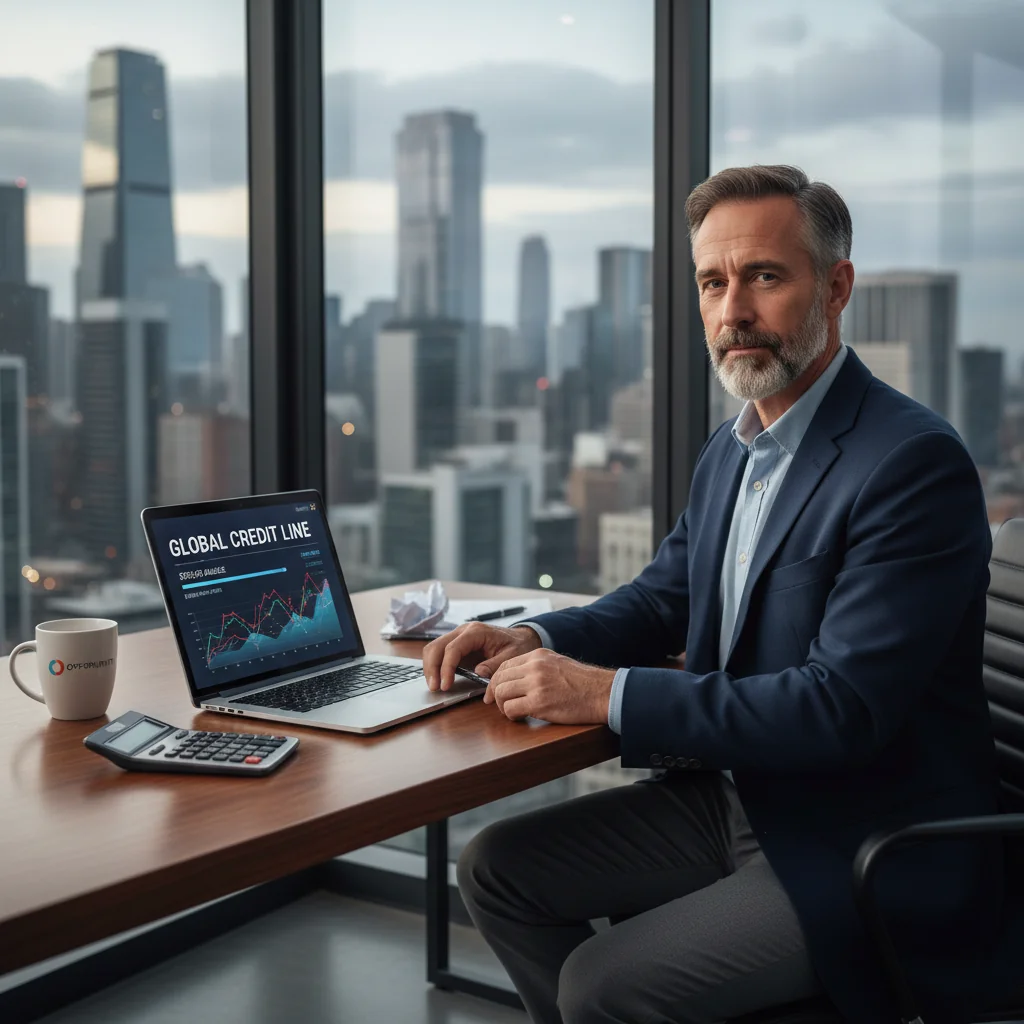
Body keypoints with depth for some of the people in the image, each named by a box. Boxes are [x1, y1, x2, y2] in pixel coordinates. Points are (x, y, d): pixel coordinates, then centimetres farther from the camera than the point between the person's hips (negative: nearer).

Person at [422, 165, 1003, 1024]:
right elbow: (661, 600, 18)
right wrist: (534, 641, -3)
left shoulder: (915, 461, -21)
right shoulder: (732, 452, 8)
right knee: (498, 868, 6)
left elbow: (843, 706, -27)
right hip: (733, 799, 9)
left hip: (863, 860, -8)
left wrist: (610, 694, -26)